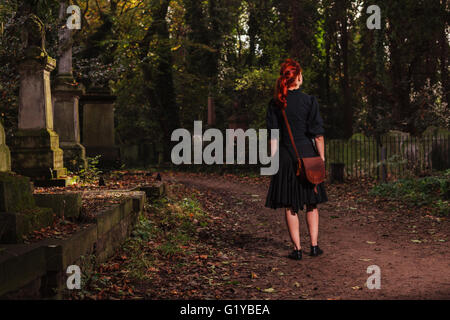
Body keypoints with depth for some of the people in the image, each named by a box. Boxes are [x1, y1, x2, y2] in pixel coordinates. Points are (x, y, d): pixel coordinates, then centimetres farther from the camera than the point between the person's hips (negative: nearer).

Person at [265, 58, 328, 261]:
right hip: (307, 153, -1)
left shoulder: (275, 103, 0)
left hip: (286, 156, 1)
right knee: (311, 203, 13)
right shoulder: (309, 100, -5)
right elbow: (318, 133, -6)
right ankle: (314, 246, 14)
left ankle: (297, 249, 6)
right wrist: (321, 157, 1)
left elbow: (273, 135, -1)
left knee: (290, 206, 6)